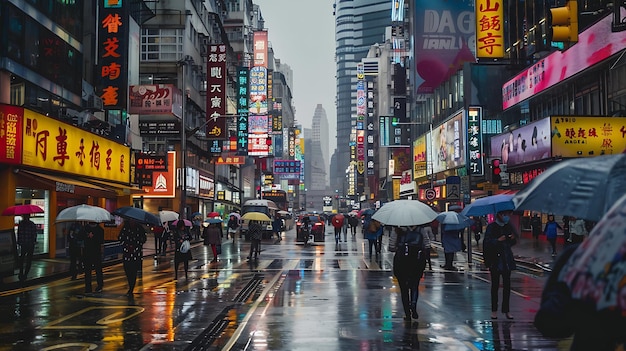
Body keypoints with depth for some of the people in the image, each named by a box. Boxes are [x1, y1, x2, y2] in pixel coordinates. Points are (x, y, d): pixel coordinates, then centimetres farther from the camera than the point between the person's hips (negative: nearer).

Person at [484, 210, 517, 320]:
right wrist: (498, 240, -26)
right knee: (495, 285, 4)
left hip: (507, 260, 4)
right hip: (495, 259, -4)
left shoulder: (509, 226, 8)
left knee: (507, 284, 3)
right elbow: (486, 242, -12)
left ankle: (506, 309, 12)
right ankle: (494, 310, 12)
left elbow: (512, 243, 14)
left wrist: (513, 239, -7)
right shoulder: (491, 227, -5)